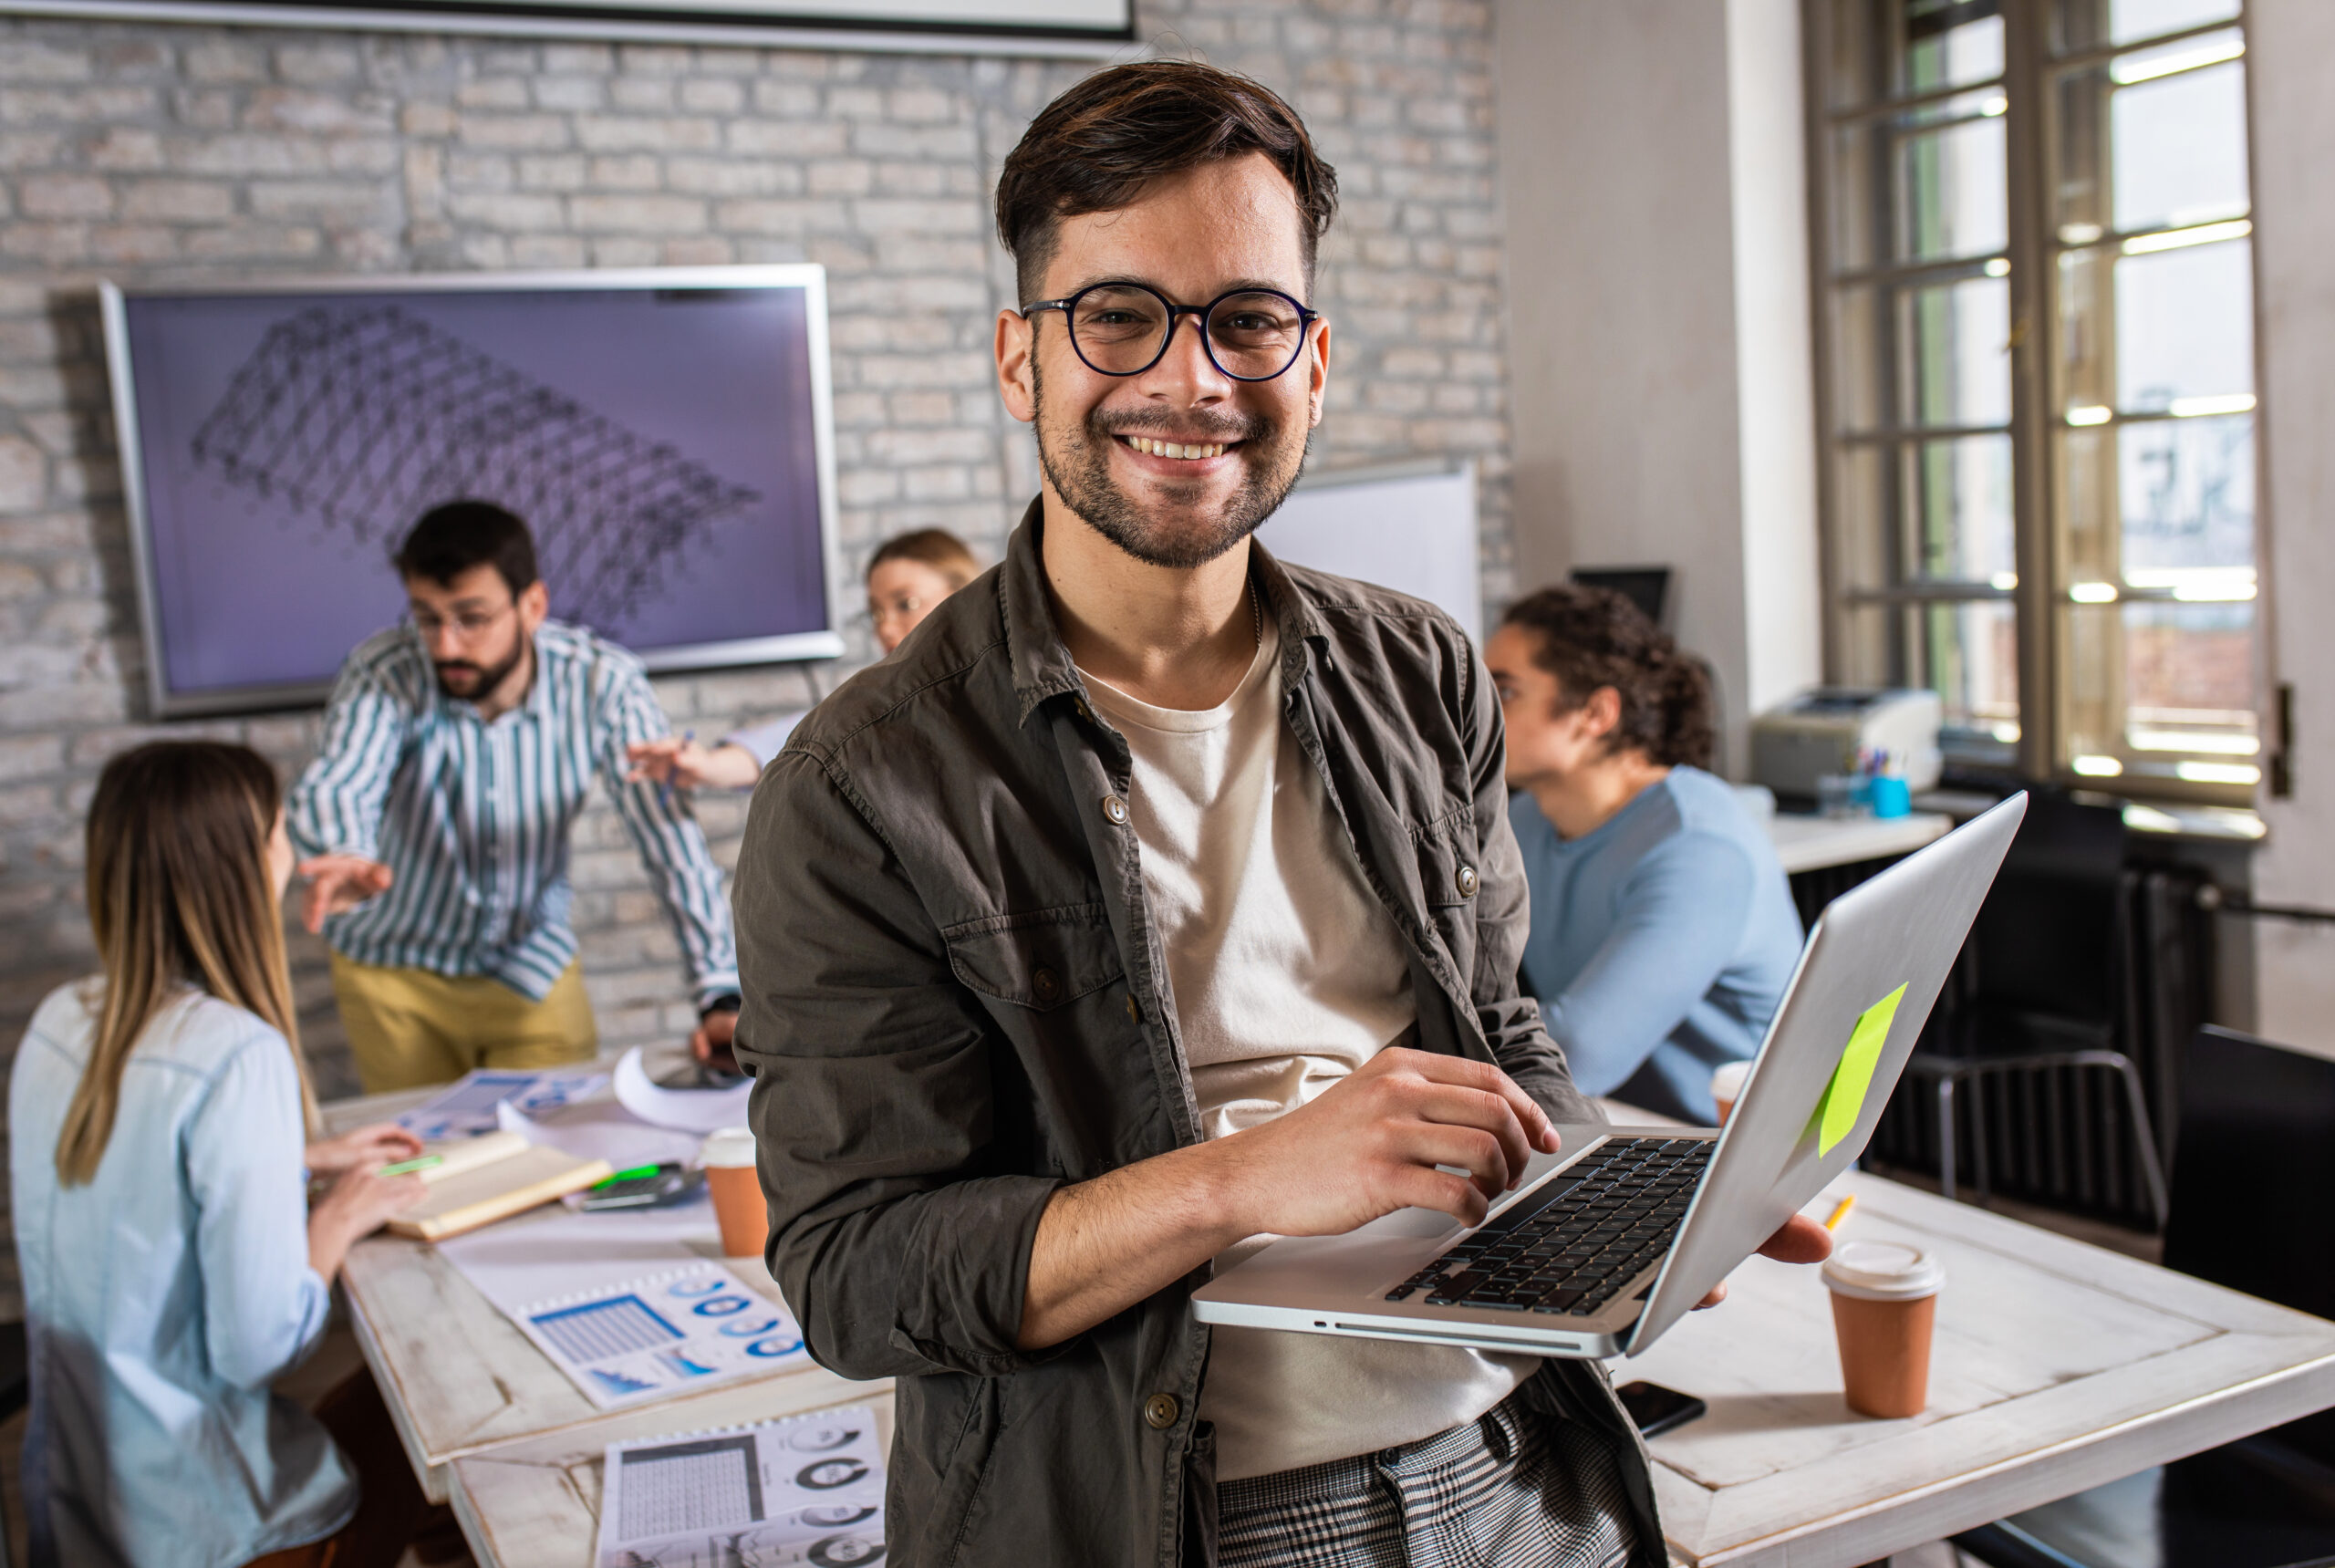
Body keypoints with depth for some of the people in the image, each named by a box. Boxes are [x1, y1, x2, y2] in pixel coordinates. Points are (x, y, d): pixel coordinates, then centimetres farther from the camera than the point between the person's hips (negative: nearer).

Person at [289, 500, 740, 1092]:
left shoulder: (602, 682, -21)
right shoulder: (384, 673, -22)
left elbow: (668, 831, -24)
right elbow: (335, 786, -37)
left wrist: (721, 997, -31)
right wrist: (348, 860, -62)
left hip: (534, 966, 1)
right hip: (395, 970, 0)